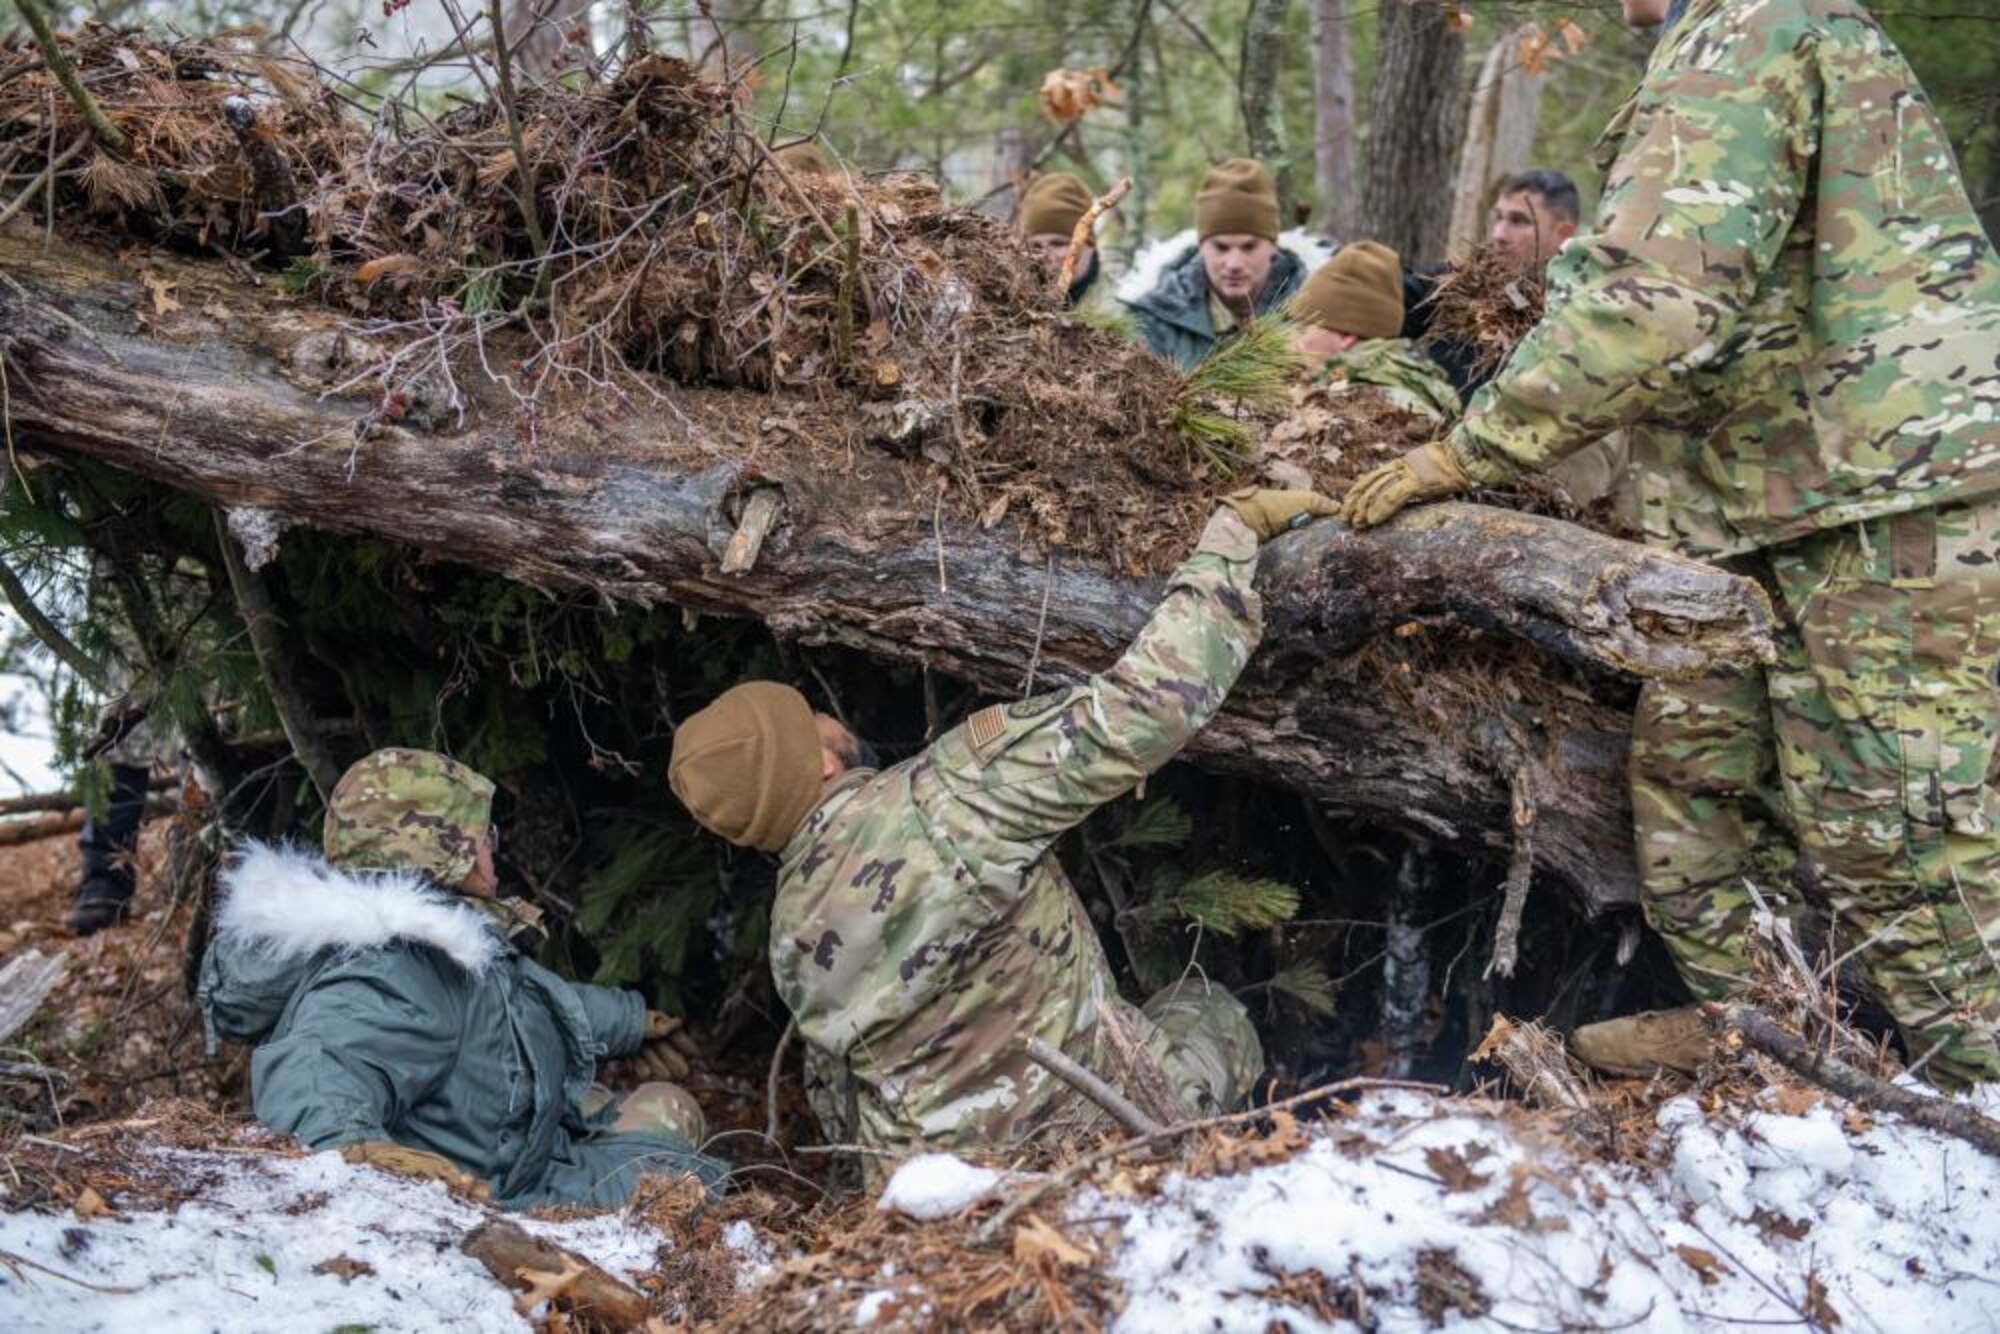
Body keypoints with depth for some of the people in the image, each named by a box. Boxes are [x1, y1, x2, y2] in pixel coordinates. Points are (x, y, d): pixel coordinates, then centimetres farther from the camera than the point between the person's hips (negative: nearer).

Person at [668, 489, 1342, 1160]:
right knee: (1208, 1009, 25)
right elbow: (1138, 712, -27)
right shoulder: (943, 797, -24)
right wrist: (1231, 535, -18)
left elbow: (842, 1107, 11)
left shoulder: (792, 942, -2)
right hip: (1101, 1124, -5)